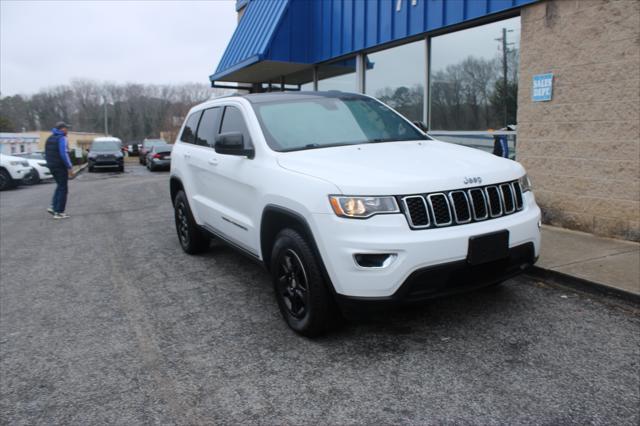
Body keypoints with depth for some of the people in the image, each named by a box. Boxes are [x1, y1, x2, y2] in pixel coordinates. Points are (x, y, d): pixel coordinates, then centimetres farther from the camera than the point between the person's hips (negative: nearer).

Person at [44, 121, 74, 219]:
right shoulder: (62, 138, -13)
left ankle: (53, 207, 13)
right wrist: (70, 167, -18)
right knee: (63, 189, -1)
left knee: (60, 186, 22)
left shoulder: (50, 138, 14)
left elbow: (46, 154, 17)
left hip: (52, 166, 8)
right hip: (61, 167, -8)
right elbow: (64, 154, -21)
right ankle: (59, 212, -1)